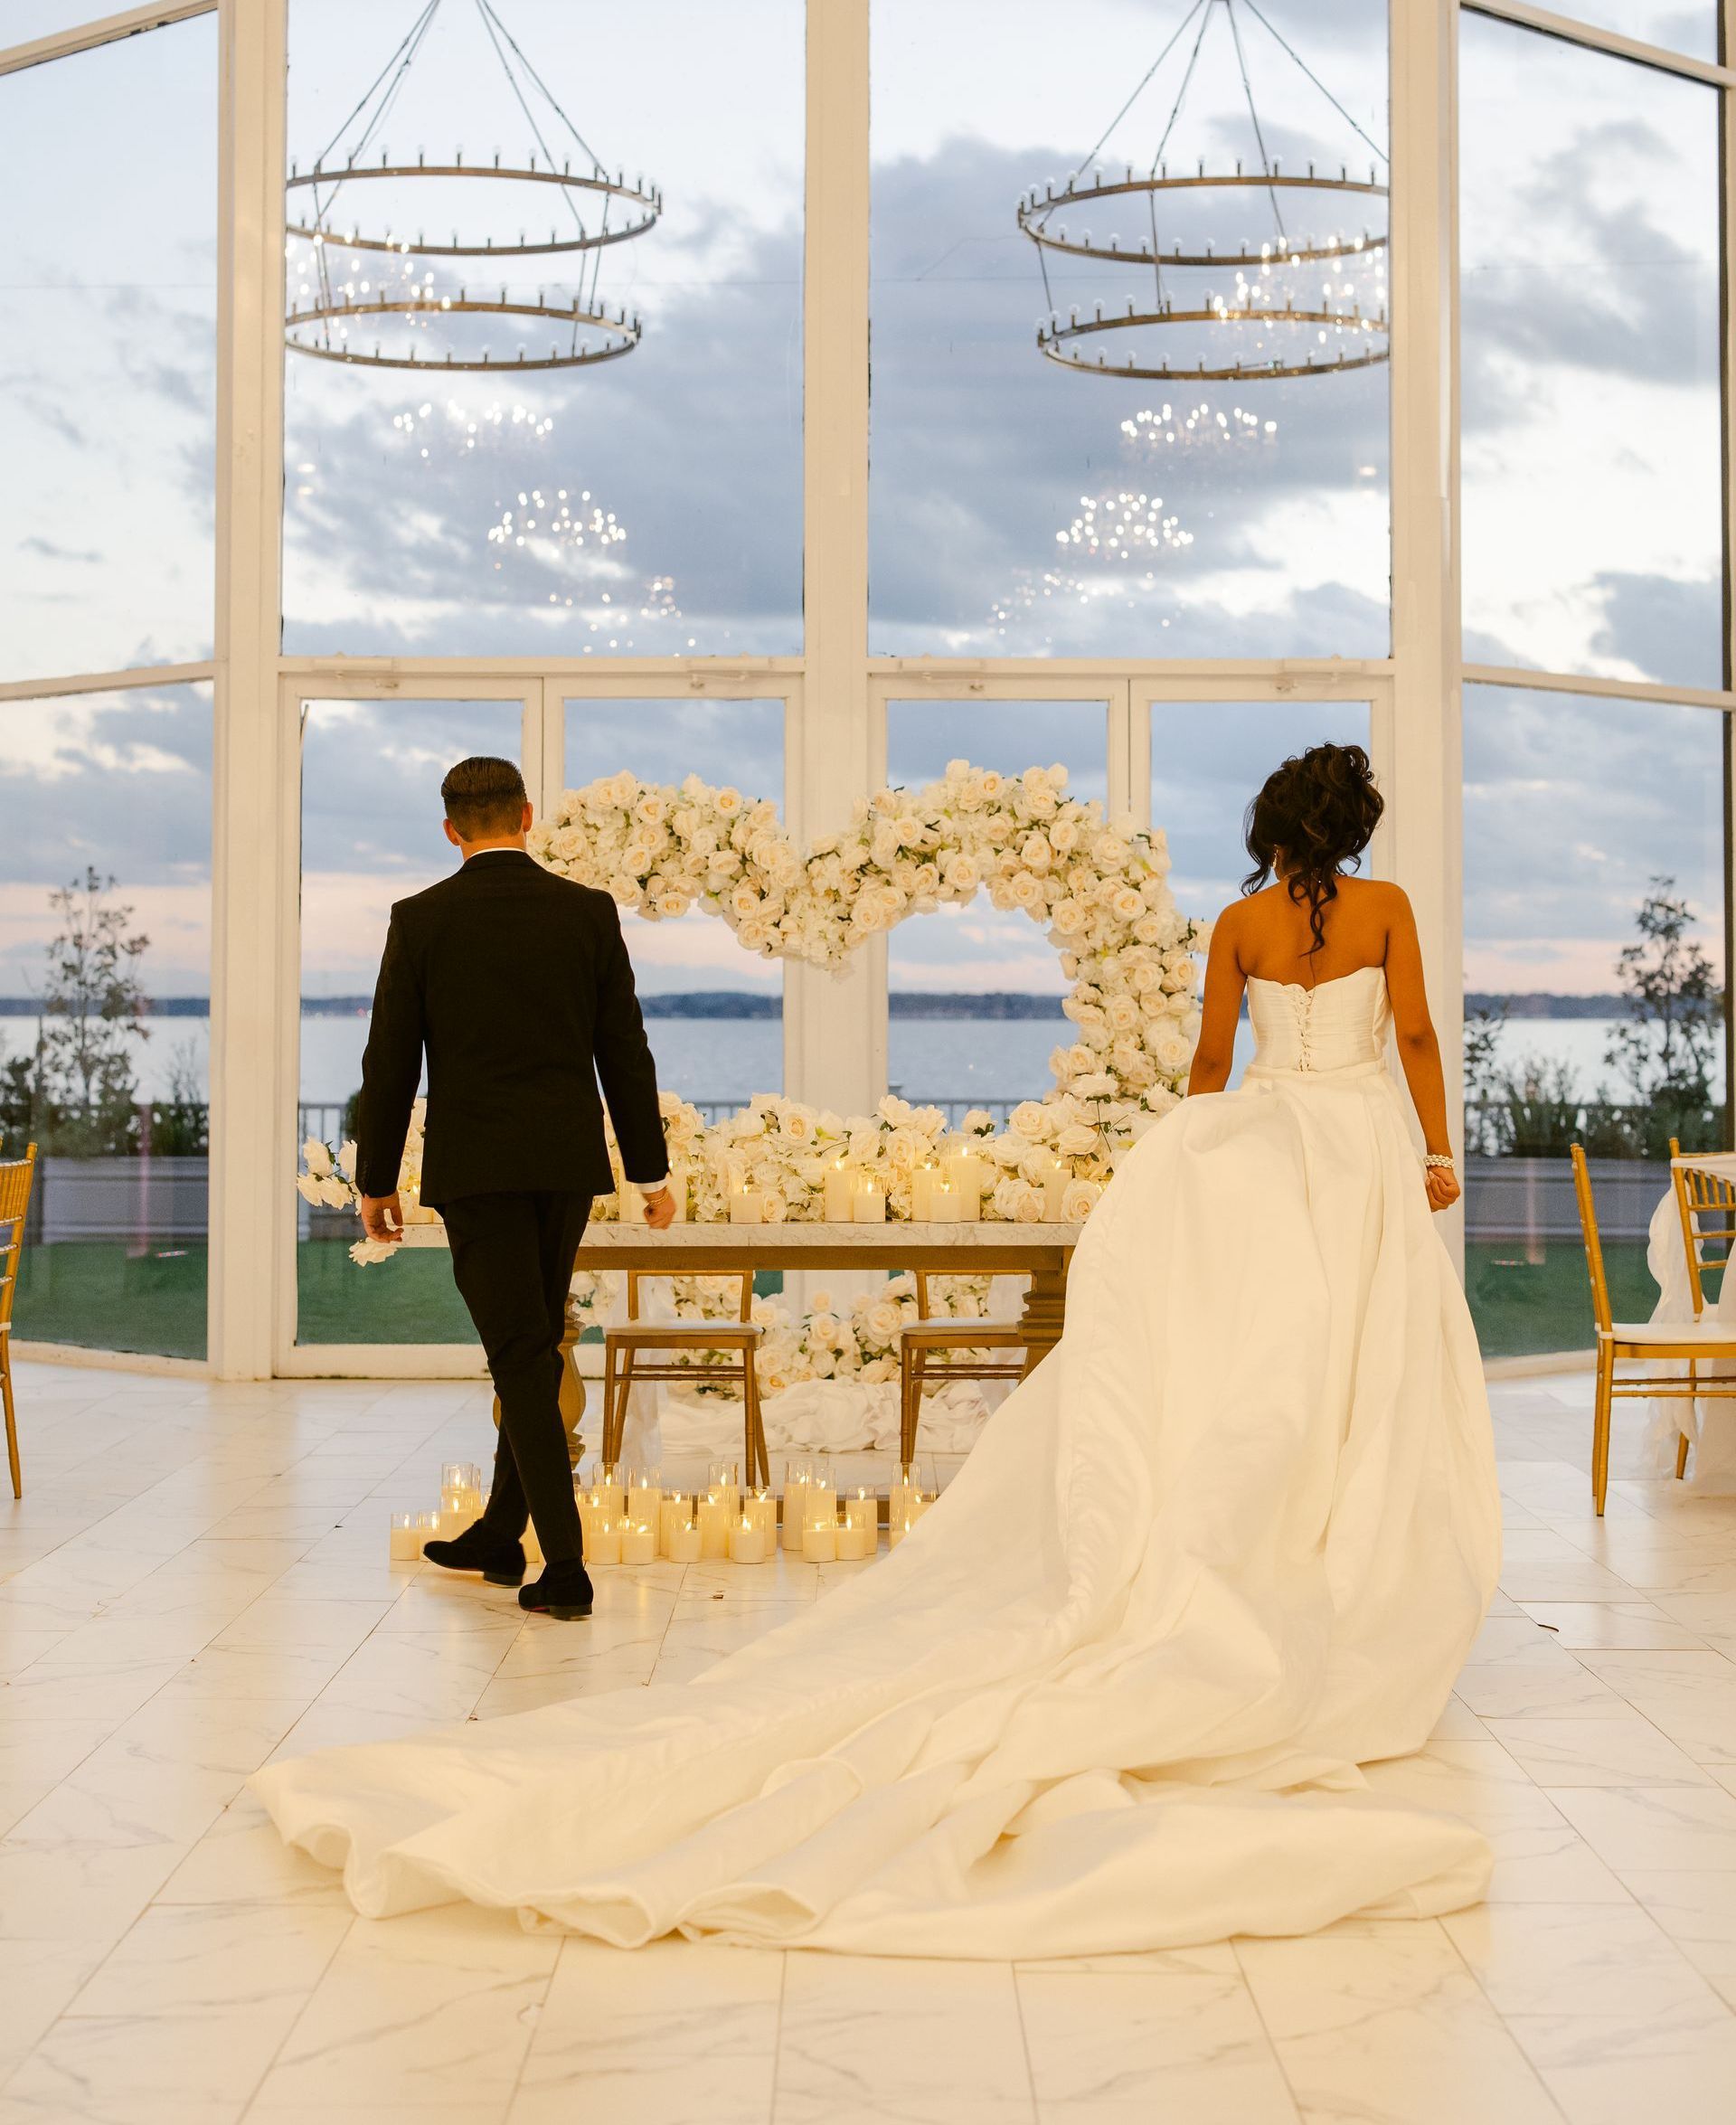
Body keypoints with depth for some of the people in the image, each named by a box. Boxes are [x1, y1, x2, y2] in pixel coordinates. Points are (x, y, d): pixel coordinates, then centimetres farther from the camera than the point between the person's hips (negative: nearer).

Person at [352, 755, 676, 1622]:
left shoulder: (420, 920, -4)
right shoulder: (589, 912, 2)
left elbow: (390, 1062, -2)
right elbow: (625, 1051, 3)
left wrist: (375, 1180, 8)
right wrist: (650, 1170, 9)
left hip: (474, 1167, -3)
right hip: (568, 1161, 3)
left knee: (521, 1357, -2)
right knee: (533, 1348, 17)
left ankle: (564, 1565, -8)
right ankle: (500, 1535, 28)